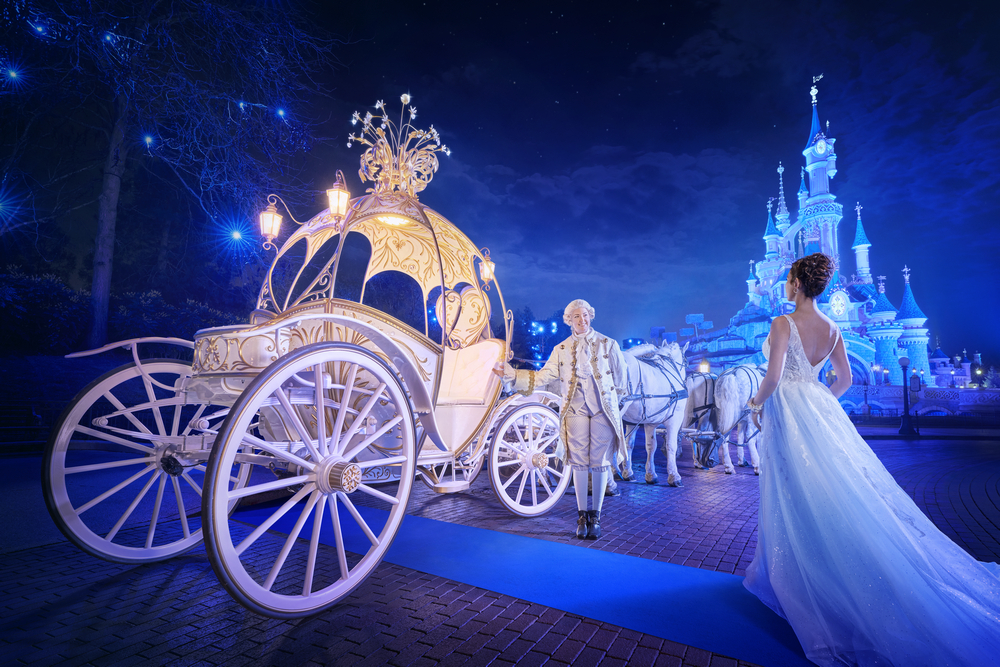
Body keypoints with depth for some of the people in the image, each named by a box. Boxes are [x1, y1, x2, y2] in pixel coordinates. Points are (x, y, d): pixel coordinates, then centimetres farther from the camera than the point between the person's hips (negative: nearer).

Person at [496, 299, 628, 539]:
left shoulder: (608, 344, 4)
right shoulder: (561, 349, 7)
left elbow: (619, 375, 11)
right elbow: (543, 376, 3)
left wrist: (614, 398, 13)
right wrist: (511, 375, -4)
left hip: (603, 410, 0)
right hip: (575, 410, 1)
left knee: (600, 463, 3)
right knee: (579, 463, 4)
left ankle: (595, 516, 18)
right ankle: (582, 515, 19)